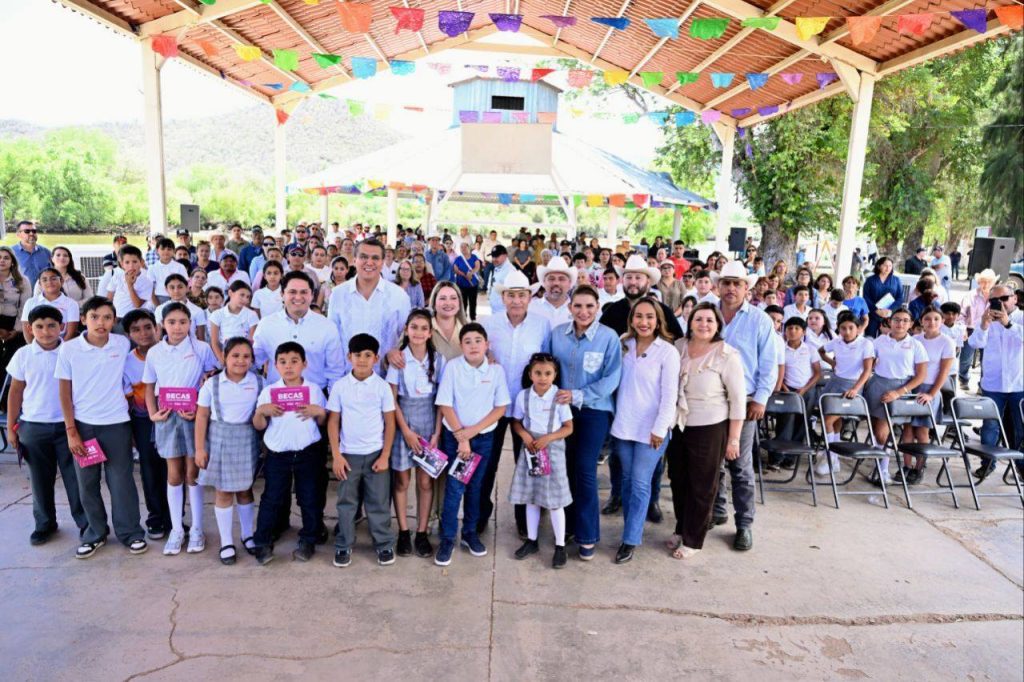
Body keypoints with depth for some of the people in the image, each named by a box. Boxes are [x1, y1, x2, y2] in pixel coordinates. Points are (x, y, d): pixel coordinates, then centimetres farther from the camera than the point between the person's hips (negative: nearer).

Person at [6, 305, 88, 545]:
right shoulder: (23, 355, 0)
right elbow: (16, 392, 6)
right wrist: (11, 427, 5)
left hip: (67, 425, -1)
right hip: (33, 426, 2)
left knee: (75, 476, 4)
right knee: (40, 479, 12)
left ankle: (85, 521, 16)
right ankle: (45, 523, 26)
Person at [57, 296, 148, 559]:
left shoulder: (123, 344, -5)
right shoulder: (69, 349, -7)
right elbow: (65, 392, -2)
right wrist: (71, 431, -5)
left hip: (116, 423, 0)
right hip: (83, 425, 1)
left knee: (121, 481, 5)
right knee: (87, 483, 11)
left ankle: (131, 533, 18)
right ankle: (96, 533, 28)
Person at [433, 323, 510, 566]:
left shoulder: (496, 370, -6)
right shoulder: (452, 367, -10)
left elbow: (500, 408, -5)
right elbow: (445, 405, -10)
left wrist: (471, 431, -13)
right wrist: (461, 437, -13)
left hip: (484, 437, 2)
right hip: (454, 436, -2)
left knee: (475, 487, 14)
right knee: (454, 488, -1)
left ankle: (470, 533, 29)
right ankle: (447, 539, 10)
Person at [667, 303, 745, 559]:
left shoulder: (727, 356, -13)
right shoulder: (678, 347, -1)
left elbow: (738, 400, -10)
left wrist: (733, 438, -9)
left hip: (709, 428, -4)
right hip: (678, 425, 5)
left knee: (702, 486, 10)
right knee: (678, 480, 17)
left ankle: (693, 540, 26)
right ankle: (681, 529, 38)